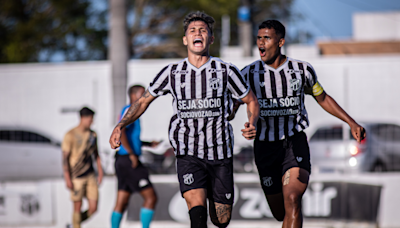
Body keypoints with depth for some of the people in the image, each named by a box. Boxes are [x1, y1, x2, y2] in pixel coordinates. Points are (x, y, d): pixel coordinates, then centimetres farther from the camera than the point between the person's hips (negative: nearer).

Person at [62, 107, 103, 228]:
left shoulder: (92, 135, 8)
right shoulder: (70, 135, -9)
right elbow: (65, 157, -9)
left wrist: (100, 172, 14)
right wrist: (67, 178, -13)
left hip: (90, 176, 5)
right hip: (76, 177, -5)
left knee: (93, 208, 2)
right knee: (78, 207, -2)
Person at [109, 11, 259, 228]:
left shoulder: (226, 71, 0)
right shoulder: (172, 73, 3)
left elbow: (251, 101, 11)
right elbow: (143, 101, 14)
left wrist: (252, 124, -10)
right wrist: (120, 125, 1)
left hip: (220, 153, 1)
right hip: (188, 153, -1)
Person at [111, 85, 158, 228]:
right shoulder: (129, 110, -10)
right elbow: (120, 132, -24)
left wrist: (149, 144, 20)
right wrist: (132, 154, -23)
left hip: (123, 162, 10)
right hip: (129, 161, -10)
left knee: (122, 202, 8)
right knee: (151, 197, -9)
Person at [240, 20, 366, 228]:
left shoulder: (302, 69, 0)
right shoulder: (249, 74, -2)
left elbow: (323, 99, 15)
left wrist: (352, 123, 9)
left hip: (295, 142, -1)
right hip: (265, 146, 1)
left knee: (292, 200, -23)